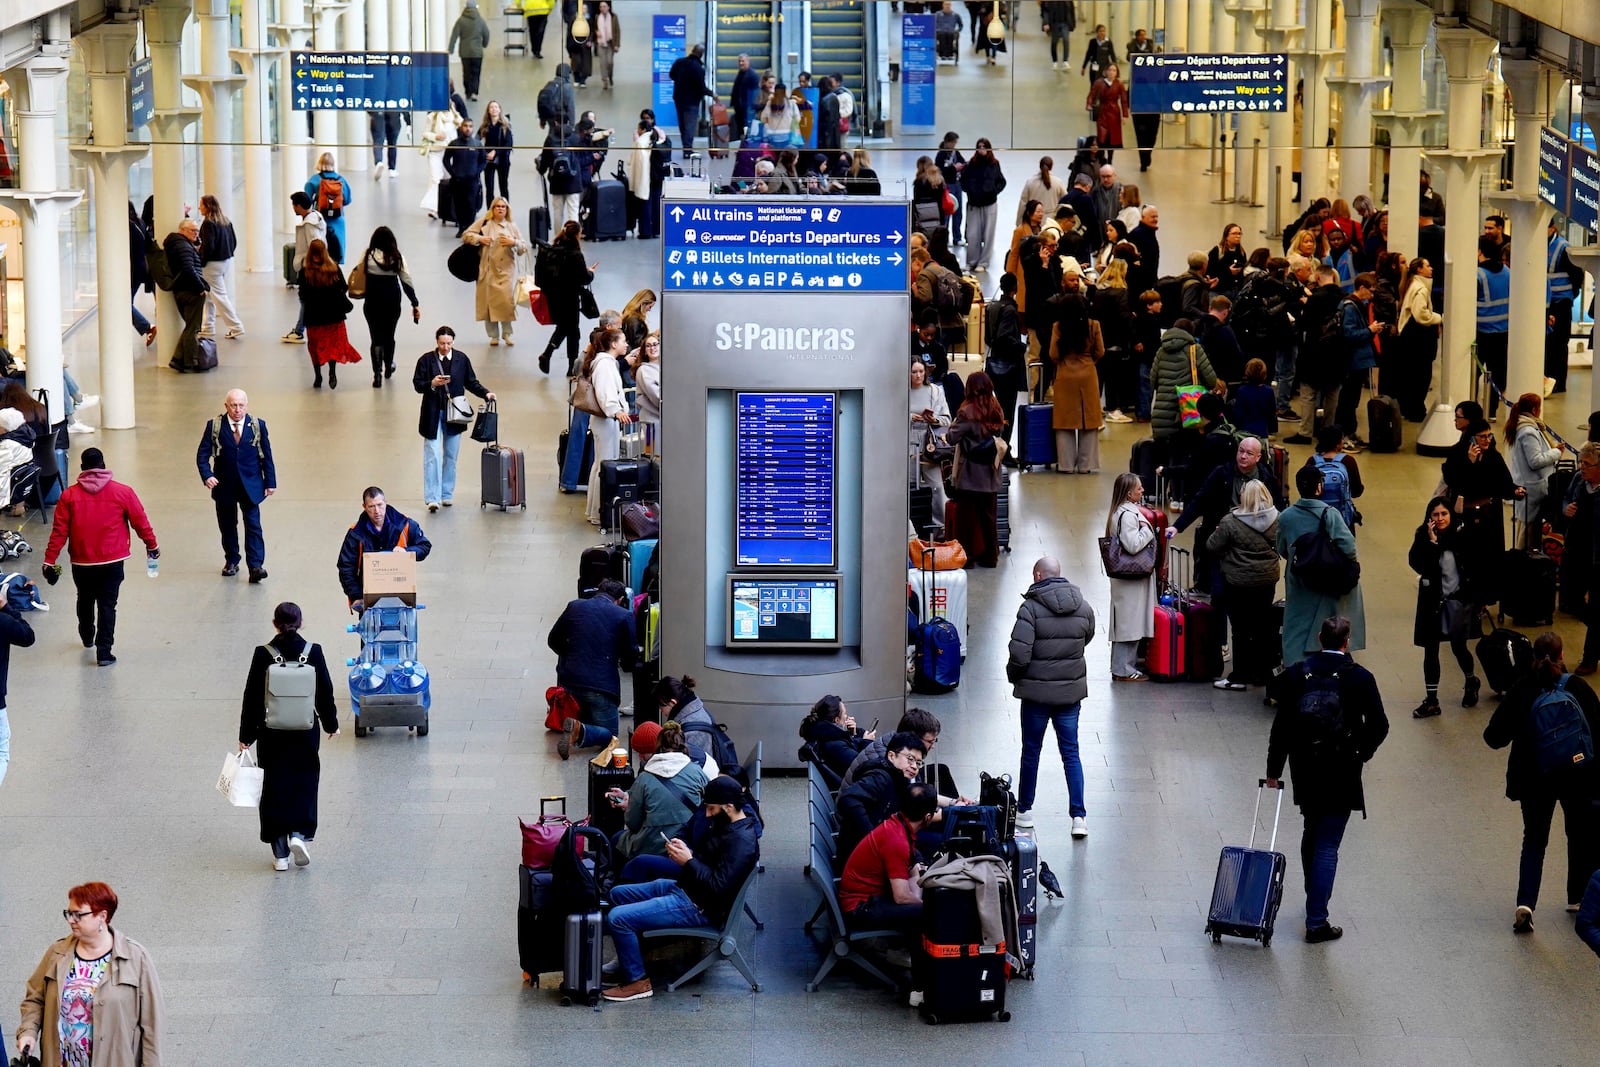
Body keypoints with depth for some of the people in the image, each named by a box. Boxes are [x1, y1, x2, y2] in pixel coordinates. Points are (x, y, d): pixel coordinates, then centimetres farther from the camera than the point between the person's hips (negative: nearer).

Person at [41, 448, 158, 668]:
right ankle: (104, 651, -3)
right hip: (112, 561, -2)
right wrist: (151, 545, 16)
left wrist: (50, 560, 1)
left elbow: (59, 531, -5)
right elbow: (140, 521, 1)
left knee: (85, 600, 24)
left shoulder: (69, 495, -5)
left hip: (81, 562, 2)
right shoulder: (123, 492, -7)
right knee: (107, 605, 3)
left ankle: (87, 637, 44)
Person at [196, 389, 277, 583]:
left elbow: (266, 456, 4)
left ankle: (256, 566, -11)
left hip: (250, 485, -1)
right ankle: (231, 561, 26)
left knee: (253, 525, -7)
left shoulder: (257, 426, -1)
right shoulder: (214, 426, -3)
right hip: (224, 486, 1)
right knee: (227, 525, 11)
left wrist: (270, 482, 2)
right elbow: (202, 455, -3)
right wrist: (207, 475, -20)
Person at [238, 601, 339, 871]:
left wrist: (246, 736, 3)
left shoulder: (263, 655, -10)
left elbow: (252, 697, -5)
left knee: (275, 787, 9)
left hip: (272, 735, -1)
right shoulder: (313, 653, -7)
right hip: (305, 734, 1)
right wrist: (331, 724, 17)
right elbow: (325, 693, 1)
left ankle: (280, 853, 9)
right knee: (304, 784, 16)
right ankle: (299, 834, -5)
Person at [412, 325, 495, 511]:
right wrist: (432, 384, -22)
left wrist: (486, 394, -5)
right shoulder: (426, 360, -4)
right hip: (433, 414, -3)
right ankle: (432, 498, -8)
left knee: (451, 456, 10)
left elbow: (471, 383, 10)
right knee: (432, 456, -8)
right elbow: (417, 385, -4)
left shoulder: (461, 359, 3)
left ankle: (447, 494, 21)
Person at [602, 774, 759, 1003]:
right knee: (618, 894, 21)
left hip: (699, 908, -11)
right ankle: (627, 960, 28)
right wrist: (684, 851, 1)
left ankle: (637, 981, -6)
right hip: (682, 888, 11)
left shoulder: (741, 841, -23)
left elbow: (719, 887, -29)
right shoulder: (727, 826, 9)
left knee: (617, 918, -18)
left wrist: (689, 861, -21)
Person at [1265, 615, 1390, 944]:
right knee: (1327, 844, -1)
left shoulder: (1296, 674, -4)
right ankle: (1316, 922, -5)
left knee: (1312, 833, 23)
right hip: (1341, 772, -3)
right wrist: (1361, 753, 9)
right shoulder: (1360, 678, -9)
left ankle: (1315, 900, 38)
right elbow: (1379, 725, -9)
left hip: (1304, 768, 3)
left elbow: (1282, 724, -2)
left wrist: (1274, 768, 6)